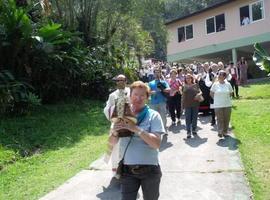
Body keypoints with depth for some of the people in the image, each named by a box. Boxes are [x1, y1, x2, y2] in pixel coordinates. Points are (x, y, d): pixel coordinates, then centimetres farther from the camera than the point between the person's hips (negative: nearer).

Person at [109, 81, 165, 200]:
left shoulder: (153, 115, -8)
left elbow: (156, 143, -18)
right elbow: (113, 141, 3)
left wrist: (136, 129, -26)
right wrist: (115, 132, -19)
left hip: (149, 169, -1)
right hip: (127, 170, 2)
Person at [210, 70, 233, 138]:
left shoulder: (228, 84, 0)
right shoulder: (215, 84, -4)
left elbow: (230, 93, 13)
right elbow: (211, 93, 5)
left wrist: (226, 98, 6)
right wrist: (217, 99, 4)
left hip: (227, 104, 2)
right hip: (218, 105, -2)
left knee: (226, 119, 8)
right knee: (219, 119, -1)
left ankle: (225, 132, 21)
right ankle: (220, 132, 7)